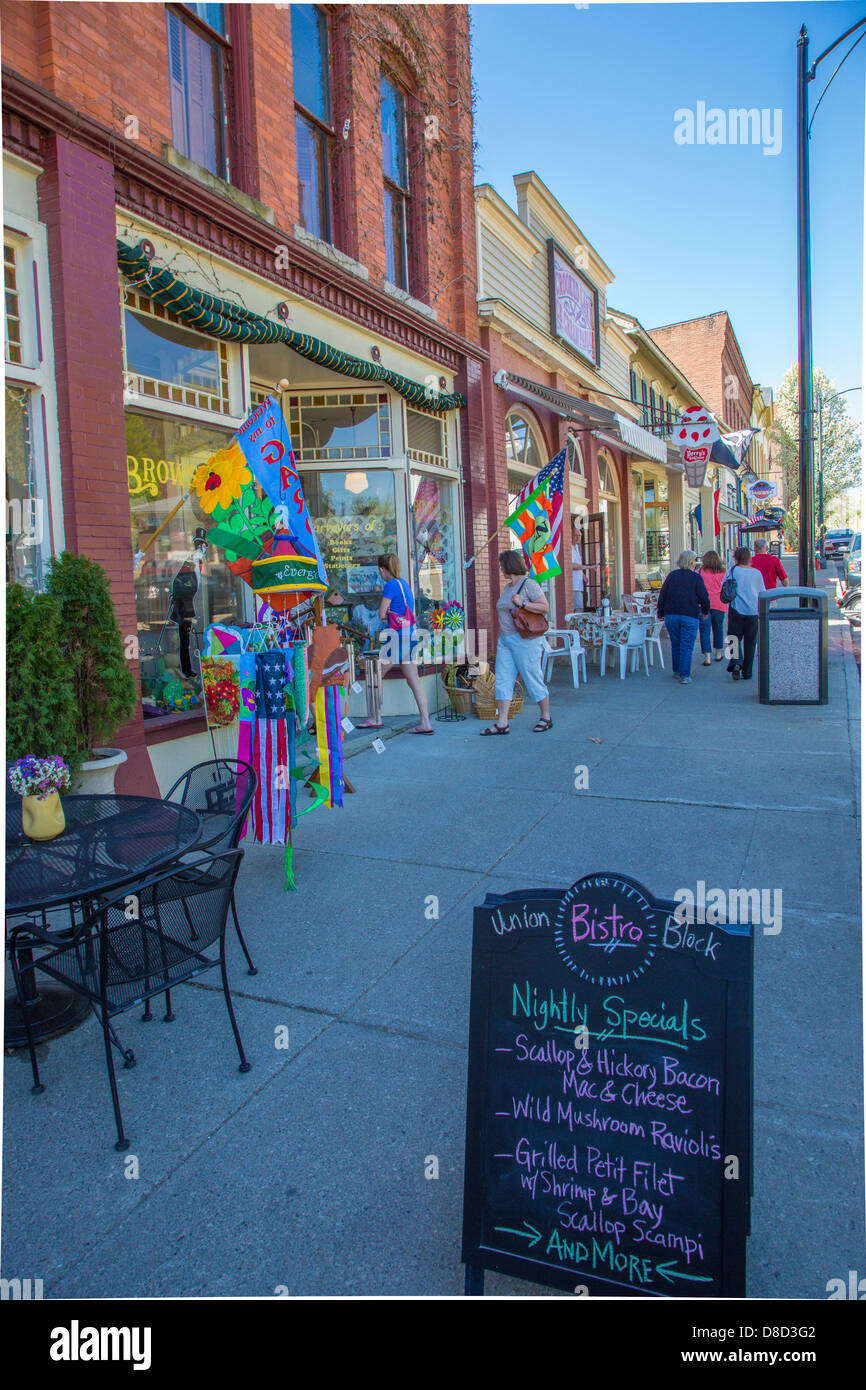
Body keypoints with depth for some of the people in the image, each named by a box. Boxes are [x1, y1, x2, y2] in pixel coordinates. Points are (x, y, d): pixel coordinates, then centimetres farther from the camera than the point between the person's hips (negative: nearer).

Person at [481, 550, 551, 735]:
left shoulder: (529, 584, -8)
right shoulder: (507, 587, 17)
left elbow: (545, 607, -13)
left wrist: (522, 603, -21)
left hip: (524, 640, -8)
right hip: (505, 640, 8)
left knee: (533, 680, -1)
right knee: (502, 680, 1)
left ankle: (546, 717, 13)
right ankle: (502, 723, 2)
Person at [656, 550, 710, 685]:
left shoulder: (672, 575, 5)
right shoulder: (696, 577, -4)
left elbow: (662, 595, 5)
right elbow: (704, 597, -3)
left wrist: (660, 613, 14)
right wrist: (706, 611, 15)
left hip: (671, 615, 4)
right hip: (690, 615, -4)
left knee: (675, 643, 16)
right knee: (687, 646, 0)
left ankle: (676, 671, 25)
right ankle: (684, 676, -2)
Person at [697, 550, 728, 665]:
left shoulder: (699, 572, 0)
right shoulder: (722, 573, 2)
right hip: (718, 604, 1)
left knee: (705, 630, -1)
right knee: (718, 628, 18)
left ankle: (707, 657, -9)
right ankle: (718, 654, 29)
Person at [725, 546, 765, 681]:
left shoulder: (733, 570, -3)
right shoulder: (757, 573, 3)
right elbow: (762, 593, 8)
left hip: (736, 609, -1)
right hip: (753, 610, 2)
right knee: (750, 641, 9)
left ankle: (736, 663, -17)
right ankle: (747, 673, 10)